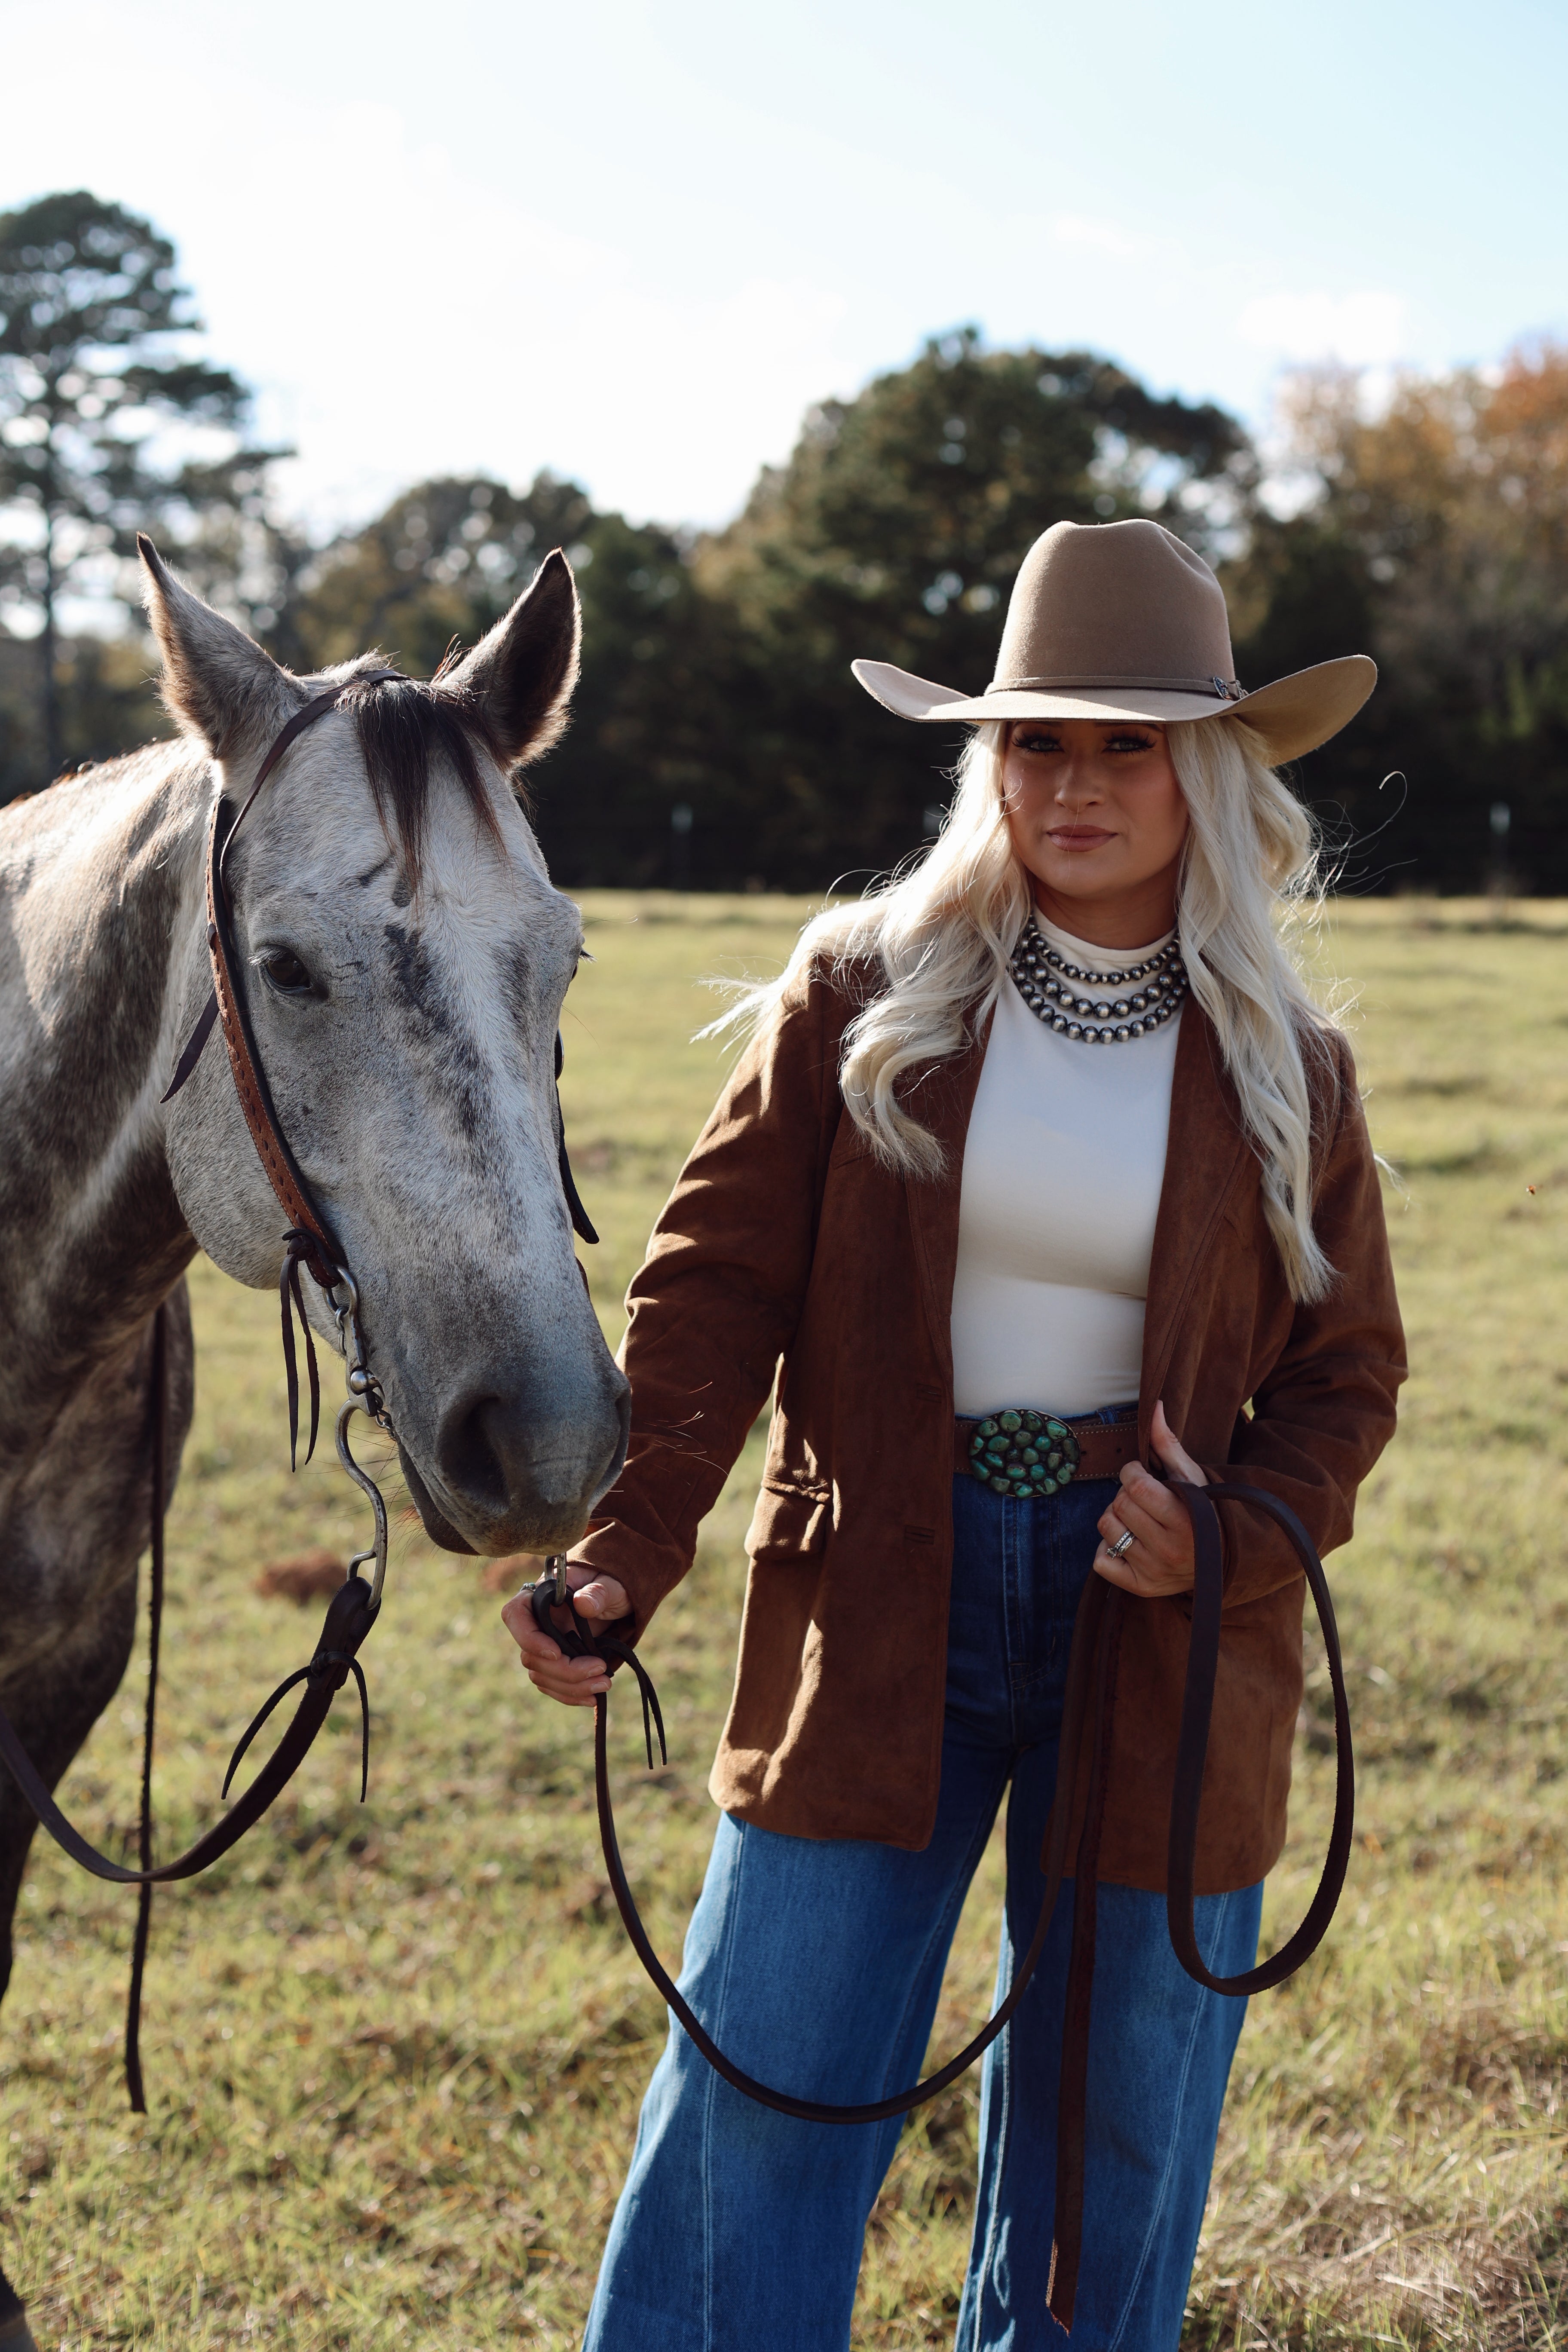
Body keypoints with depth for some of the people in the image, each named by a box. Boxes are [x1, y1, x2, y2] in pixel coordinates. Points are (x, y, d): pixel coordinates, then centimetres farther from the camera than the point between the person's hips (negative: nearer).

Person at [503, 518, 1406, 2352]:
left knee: (1114, 2119, 12)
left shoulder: (1286, 1073, 3)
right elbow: (713, 1283, -5)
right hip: (877, 1602, -1)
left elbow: (1346, 1371, 9)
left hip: (1158, 1622, 1)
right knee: (761, 2097, 2)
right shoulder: (862, 998, -1)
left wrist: (1239, 1540, -12)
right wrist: (623, 1554, -18)